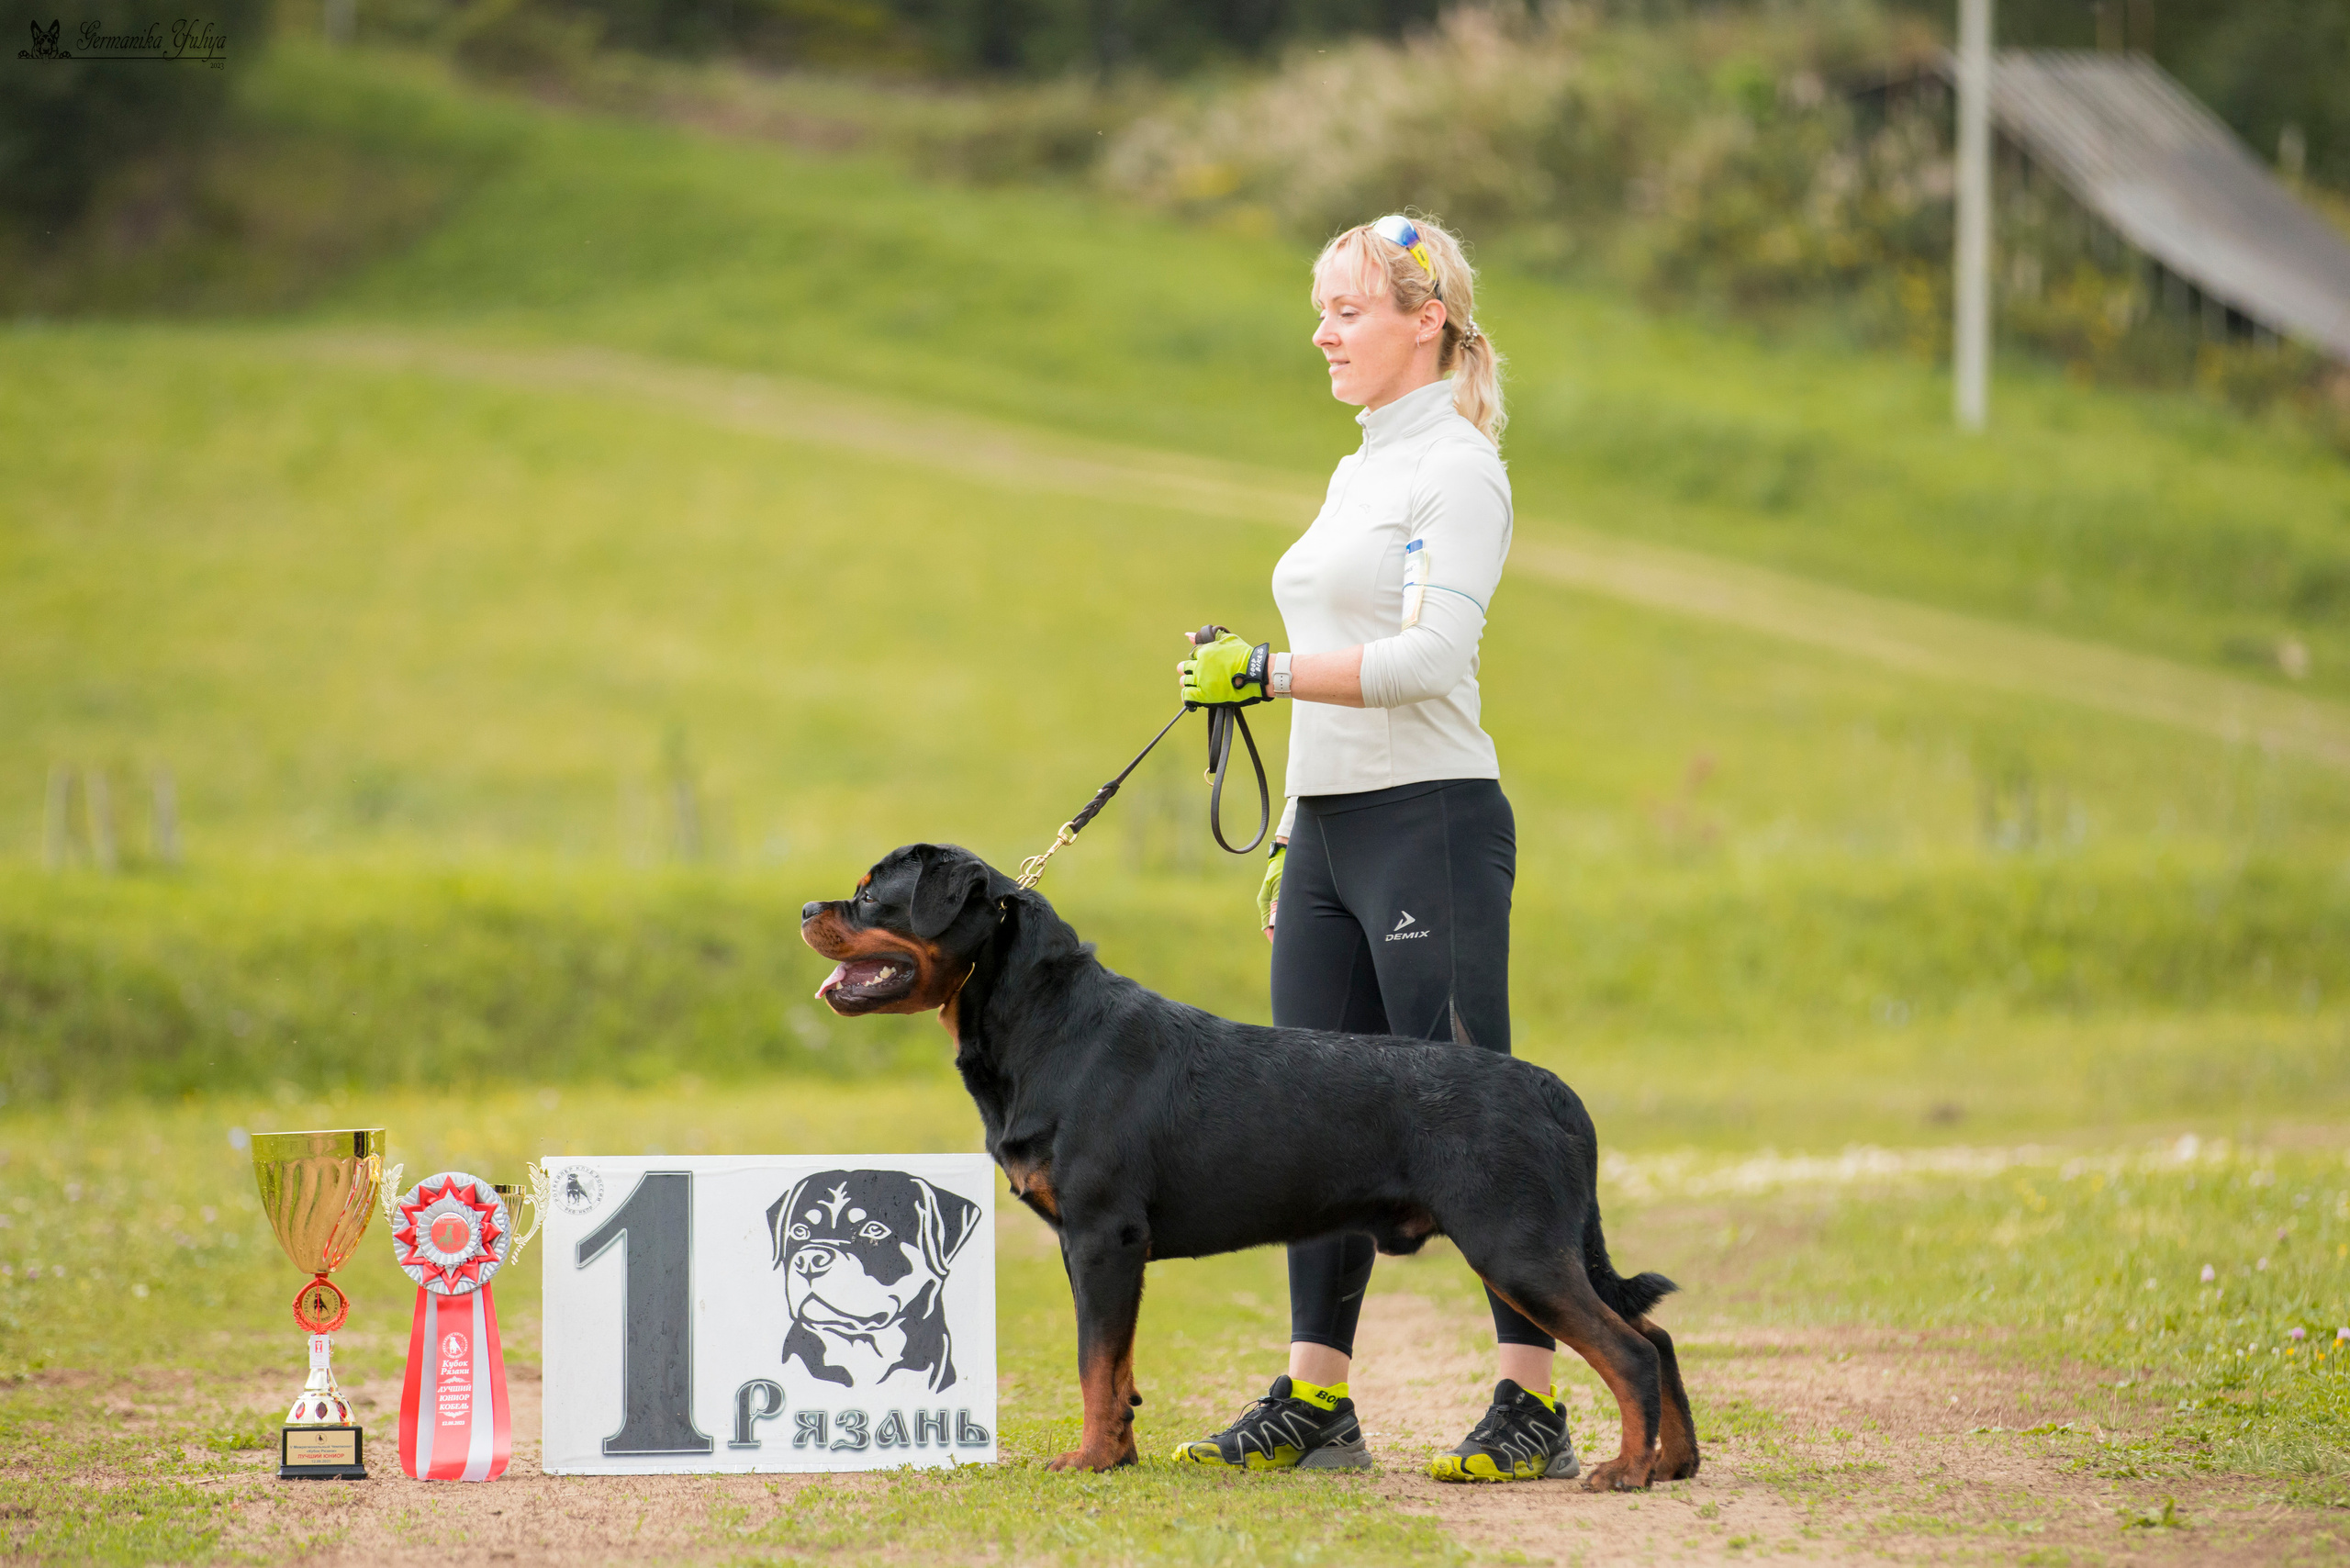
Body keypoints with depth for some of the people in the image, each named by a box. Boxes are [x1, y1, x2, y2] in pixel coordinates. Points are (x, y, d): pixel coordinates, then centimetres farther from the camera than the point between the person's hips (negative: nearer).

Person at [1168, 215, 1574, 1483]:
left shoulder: (1459, 469, -8)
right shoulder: (1359, 475, 19)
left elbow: (1428, 656, -20)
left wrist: (1266, 671, -24)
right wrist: (1290, 840, 22)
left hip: (1433, 821, -9)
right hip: (1331, 830, 9)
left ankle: (1533, 1407, -7)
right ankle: (1315, 1402, 11)